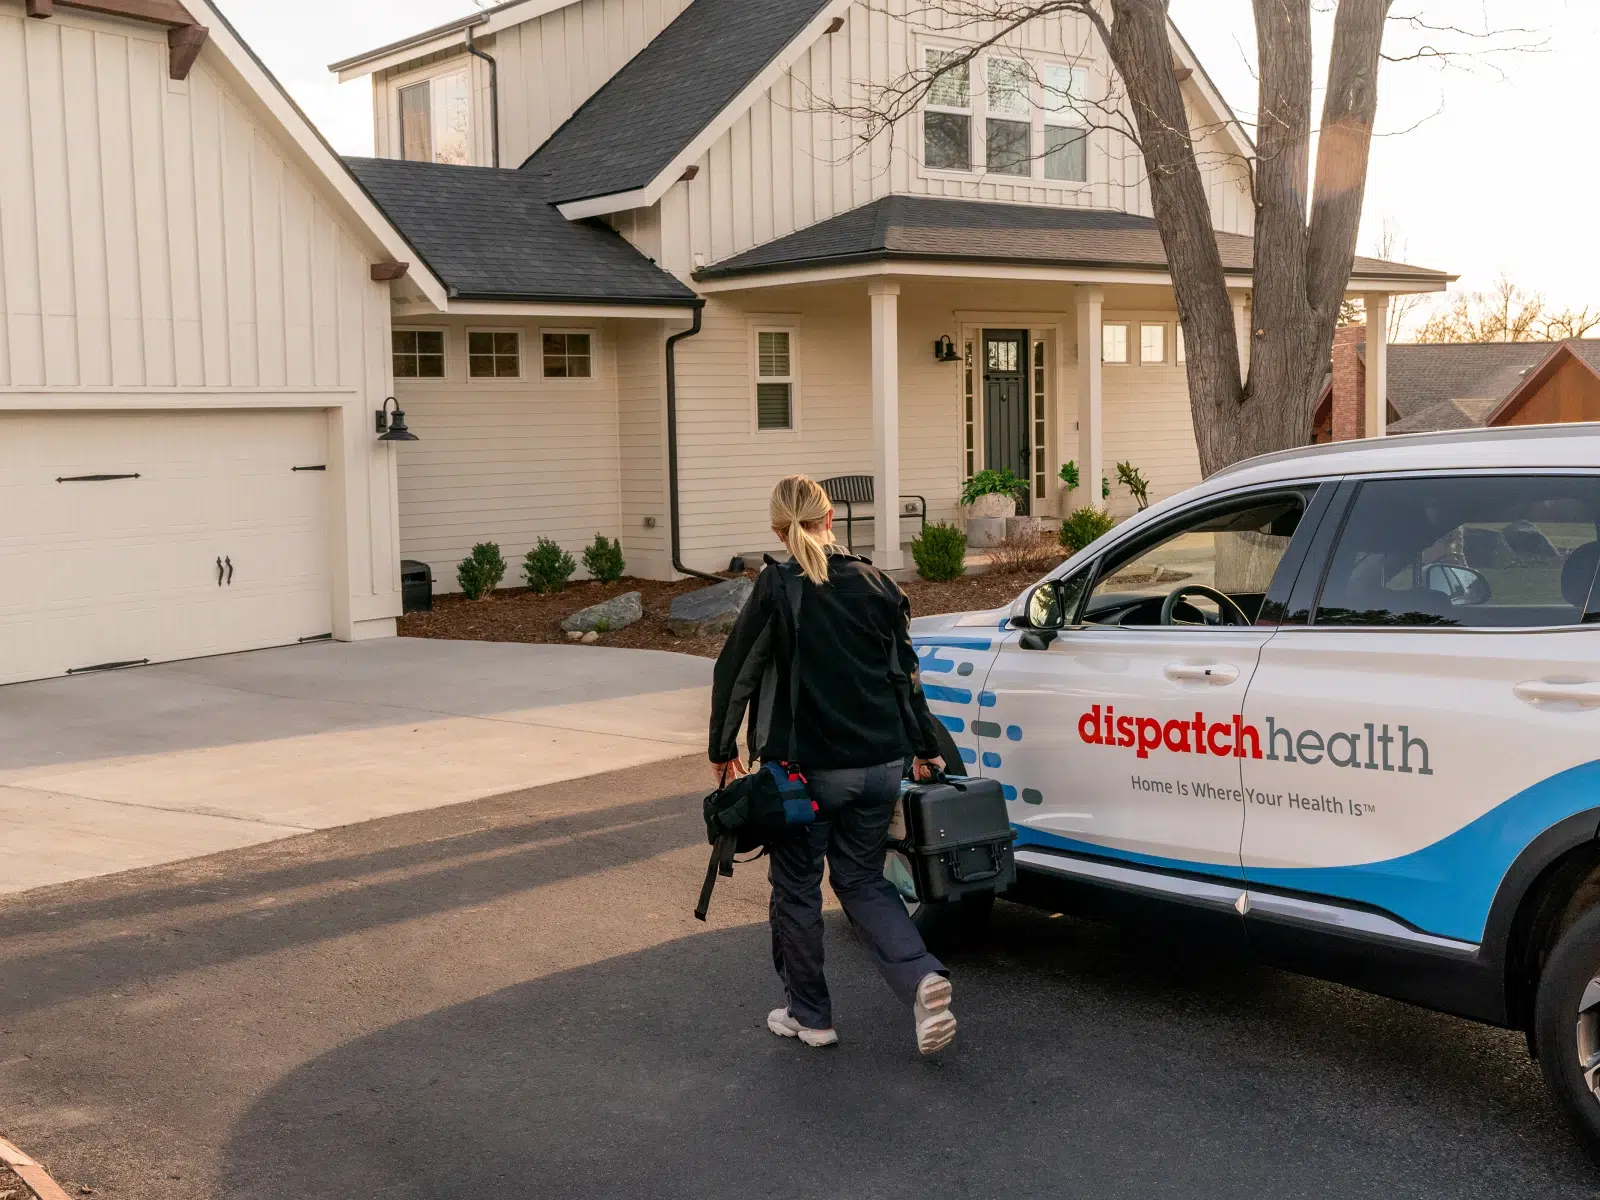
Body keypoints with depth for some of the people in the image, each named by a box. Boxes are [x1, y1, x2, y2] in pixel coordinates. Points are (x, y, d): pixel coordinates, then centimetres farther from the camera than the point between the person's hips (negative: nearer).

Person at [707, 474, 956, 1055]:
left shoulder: (776, 589, -11)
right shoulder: (876, 584, 2)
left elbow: (735, 672, -7)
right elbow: (905, 675, 9)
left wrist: (723, 750, 6)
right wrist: (925, 750, 19)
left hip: (806, 769, -4)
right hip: (880, 766, 4)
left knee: (797, 889, 13)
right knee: (862, 880, 18)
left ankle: (808, 1014, 23)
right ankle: (922, 977, -3)